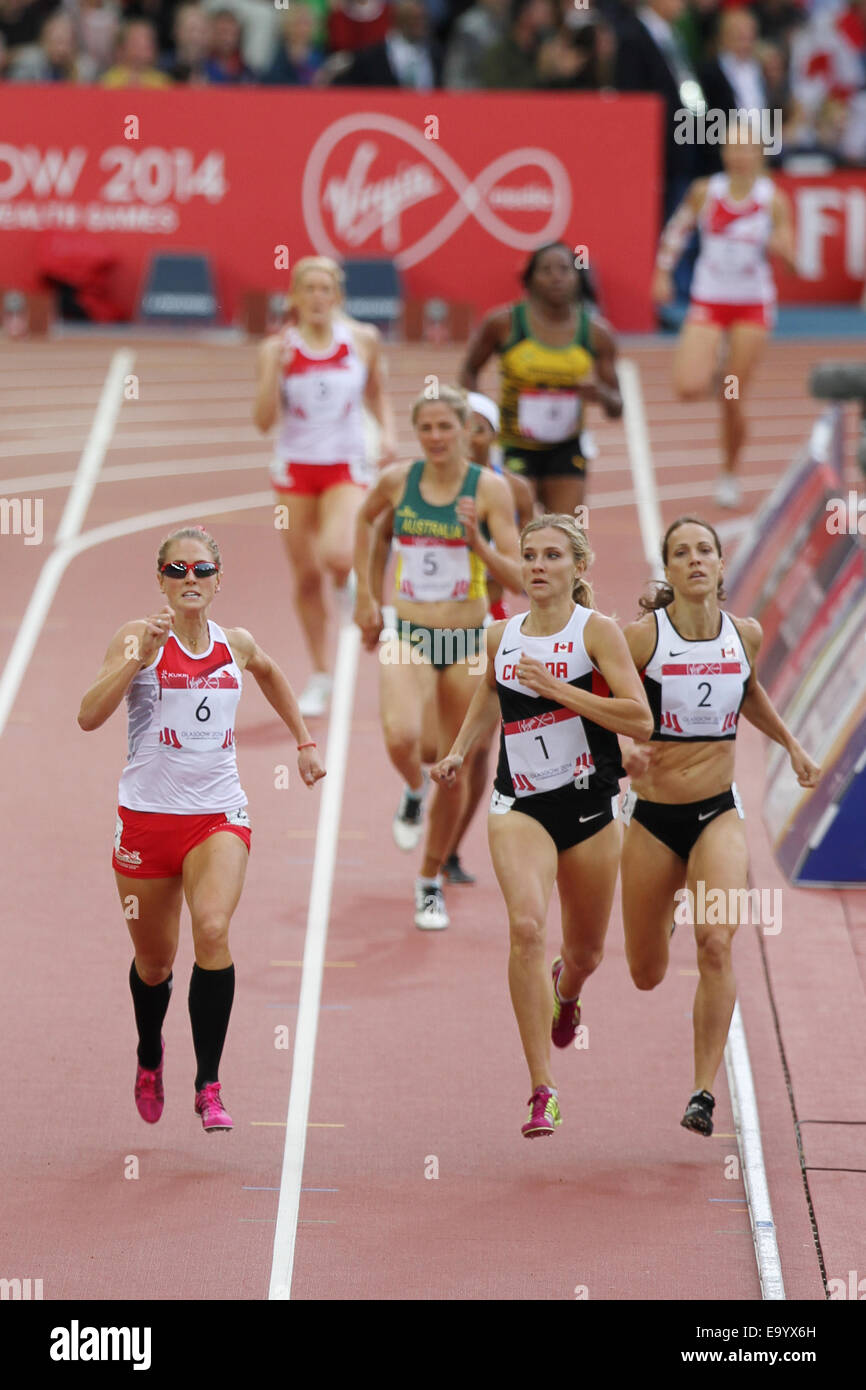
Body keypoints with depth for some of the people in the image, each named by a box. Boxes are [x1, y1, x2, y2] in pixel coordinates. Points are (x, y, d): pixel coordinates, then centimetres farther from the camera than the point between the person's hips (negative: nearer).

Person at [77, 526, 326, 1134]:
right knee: (155, 960, 12)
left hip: (218, 815, 1)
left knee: (213, 930, -25)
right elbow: (90, 716, -20)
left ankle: (209, 1084, -19)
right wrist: (138, 658, -29)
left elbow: (271, 673, 31)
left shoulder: (236, 644, 6)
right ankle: (150, 1057, 45)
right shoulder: (140, 637, -6)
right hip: (148, 812, -1)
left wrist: (305, 741, 31)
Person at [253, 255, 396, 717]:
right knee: (306, 575, 5)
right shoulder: (278, 348, -5)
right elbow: (263, 420, -9)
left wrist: (388, 433, -3)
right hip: (295, 467, 1)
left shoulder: (362, 340, -2)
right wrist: (274, 369, -22)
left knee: (337, 555, -25)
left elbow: (377, 395, 14)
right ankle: (319, 677, 18)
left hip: (346, 467, -1)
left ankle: (350, 586, 13)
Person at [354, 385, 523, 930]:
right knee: (402, 737, -28)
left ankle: (431, 881, 26)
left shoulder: (491, 488, -8)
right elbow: (365, 520, 22)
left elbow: (518, 577, -10)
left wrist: (476, 541, -26)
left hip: (466, 640, 0)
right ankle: (414, 791, 9)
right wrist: (364, 594, 18)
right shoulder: (398, 480, -1)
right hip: (407, 636, 0)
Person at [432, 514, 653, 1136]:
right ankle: (543, 1092, -23)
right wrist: (459, 751, 13)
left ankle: (564, 990, 56)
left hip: (589, 804, -1)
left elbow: (640, 720, -16)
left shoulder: (596, 630, -6)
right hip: (520, 805, 1)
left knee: (586, 953, 13)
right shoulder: (502, 635, 6)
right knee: (527, 926, -24)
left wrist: (556, 687, -19)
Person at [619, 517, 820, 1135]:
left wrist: (792, 744, 18)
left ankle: (705, 1091, -17)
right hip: (653, 814, -1)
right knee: (647, 975, 10)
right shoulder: (641, 636, -11)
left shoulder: (746, 634, 0)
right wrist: (624, 753, -23)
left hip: (718, 813, 1)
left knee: (717, 941, -22)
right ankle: (666, 908, 48)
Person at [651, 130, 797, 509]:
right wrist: (662, 274, 8)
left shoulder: (773, 200, -4)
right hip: (708, 303, 1)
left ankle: (729, 475, 21)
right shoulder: (705, 192, -3)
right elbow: (676, 231, 13)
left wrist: (779, 248, -27)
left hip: (753, 306, -1)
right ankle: (711, 372, 21)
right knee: (688, 389, -17)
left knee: (733, 402, -1)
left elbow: (790, 262, -5)